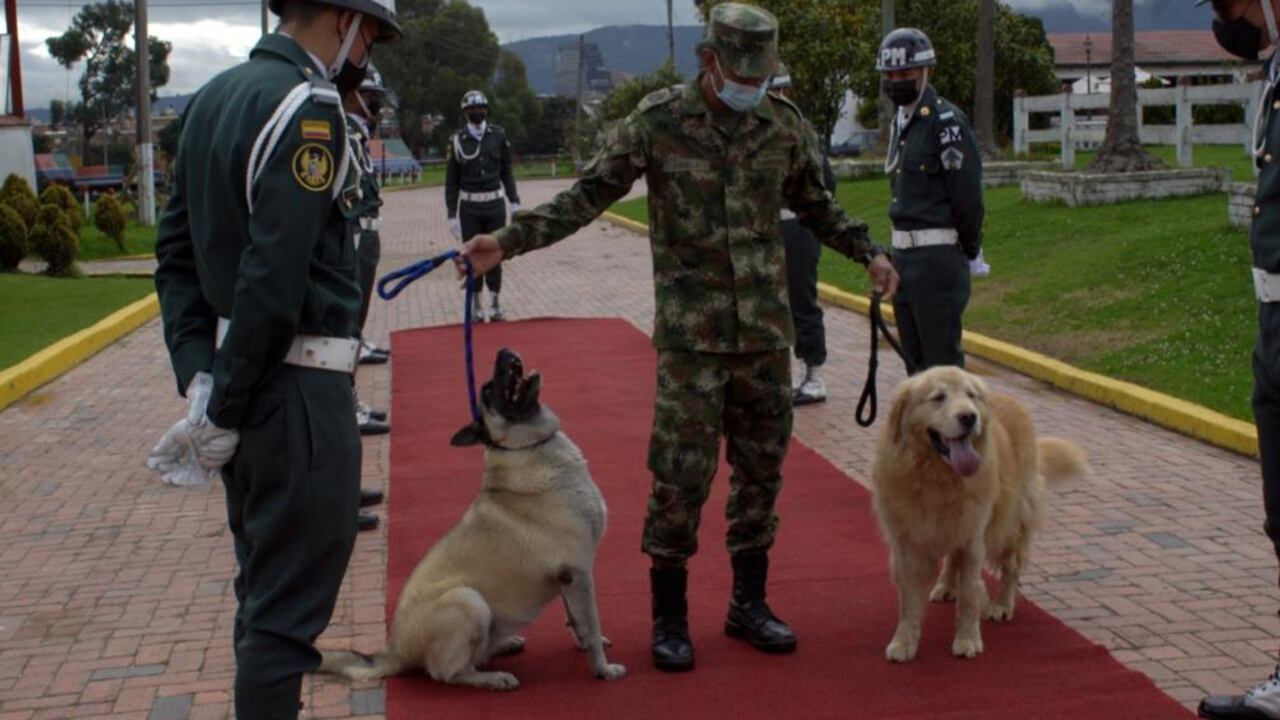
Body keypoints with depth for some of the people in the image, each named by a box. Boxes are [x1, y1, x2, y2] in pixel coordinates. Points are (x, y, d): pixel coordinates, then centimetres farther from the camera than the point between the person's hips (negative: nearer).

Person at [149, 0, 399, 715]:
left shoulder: (216, 96, 12)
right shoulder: (309, 108, -15)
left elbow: (176, 252, 11)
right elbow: (275, 280, -22)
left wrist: (201, 374, 4)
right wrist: (222, 407, -15)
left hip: (241, 384, 9)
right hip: (296, 384, -9)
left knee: (266, 588, 19)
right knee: (289, 603, -1)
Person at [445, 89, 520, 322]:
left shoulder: (498, 136, 2)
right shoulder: (458, 140, -2)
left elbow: (506, 172, 10)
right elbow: (451, 181, 2)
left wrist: (515, 202, 1)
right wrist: (452, 215, -1)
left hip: (495, 204, 1)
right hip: (469, 207, -1)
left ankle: (495, 304, 12)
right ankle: (476, 305, 13)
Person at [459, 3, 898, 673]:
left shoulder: (784, 123, 4)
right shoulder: (657, 120, -7)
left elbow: (815, 205, 20)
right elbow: (587, 195, -6)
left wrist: (867, 251, 11)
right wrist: (506, 241, -15)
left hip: (766, 327, 4)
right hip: (691, 330, -4)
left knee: (761, 466, 10)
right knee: (682, 470, -5)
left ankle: (749, 602, 25)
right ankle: (669, 615, 11)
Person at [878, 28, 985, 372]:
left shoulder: (946, 121, -13)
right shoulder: (901, 121, 15)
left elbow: (968, 194, -14)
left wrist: (970, 252, -6)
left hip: (937, 255, -9)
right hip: (904, 254, 9)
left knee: (942, 359, -6)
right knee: (915, 357, 16)